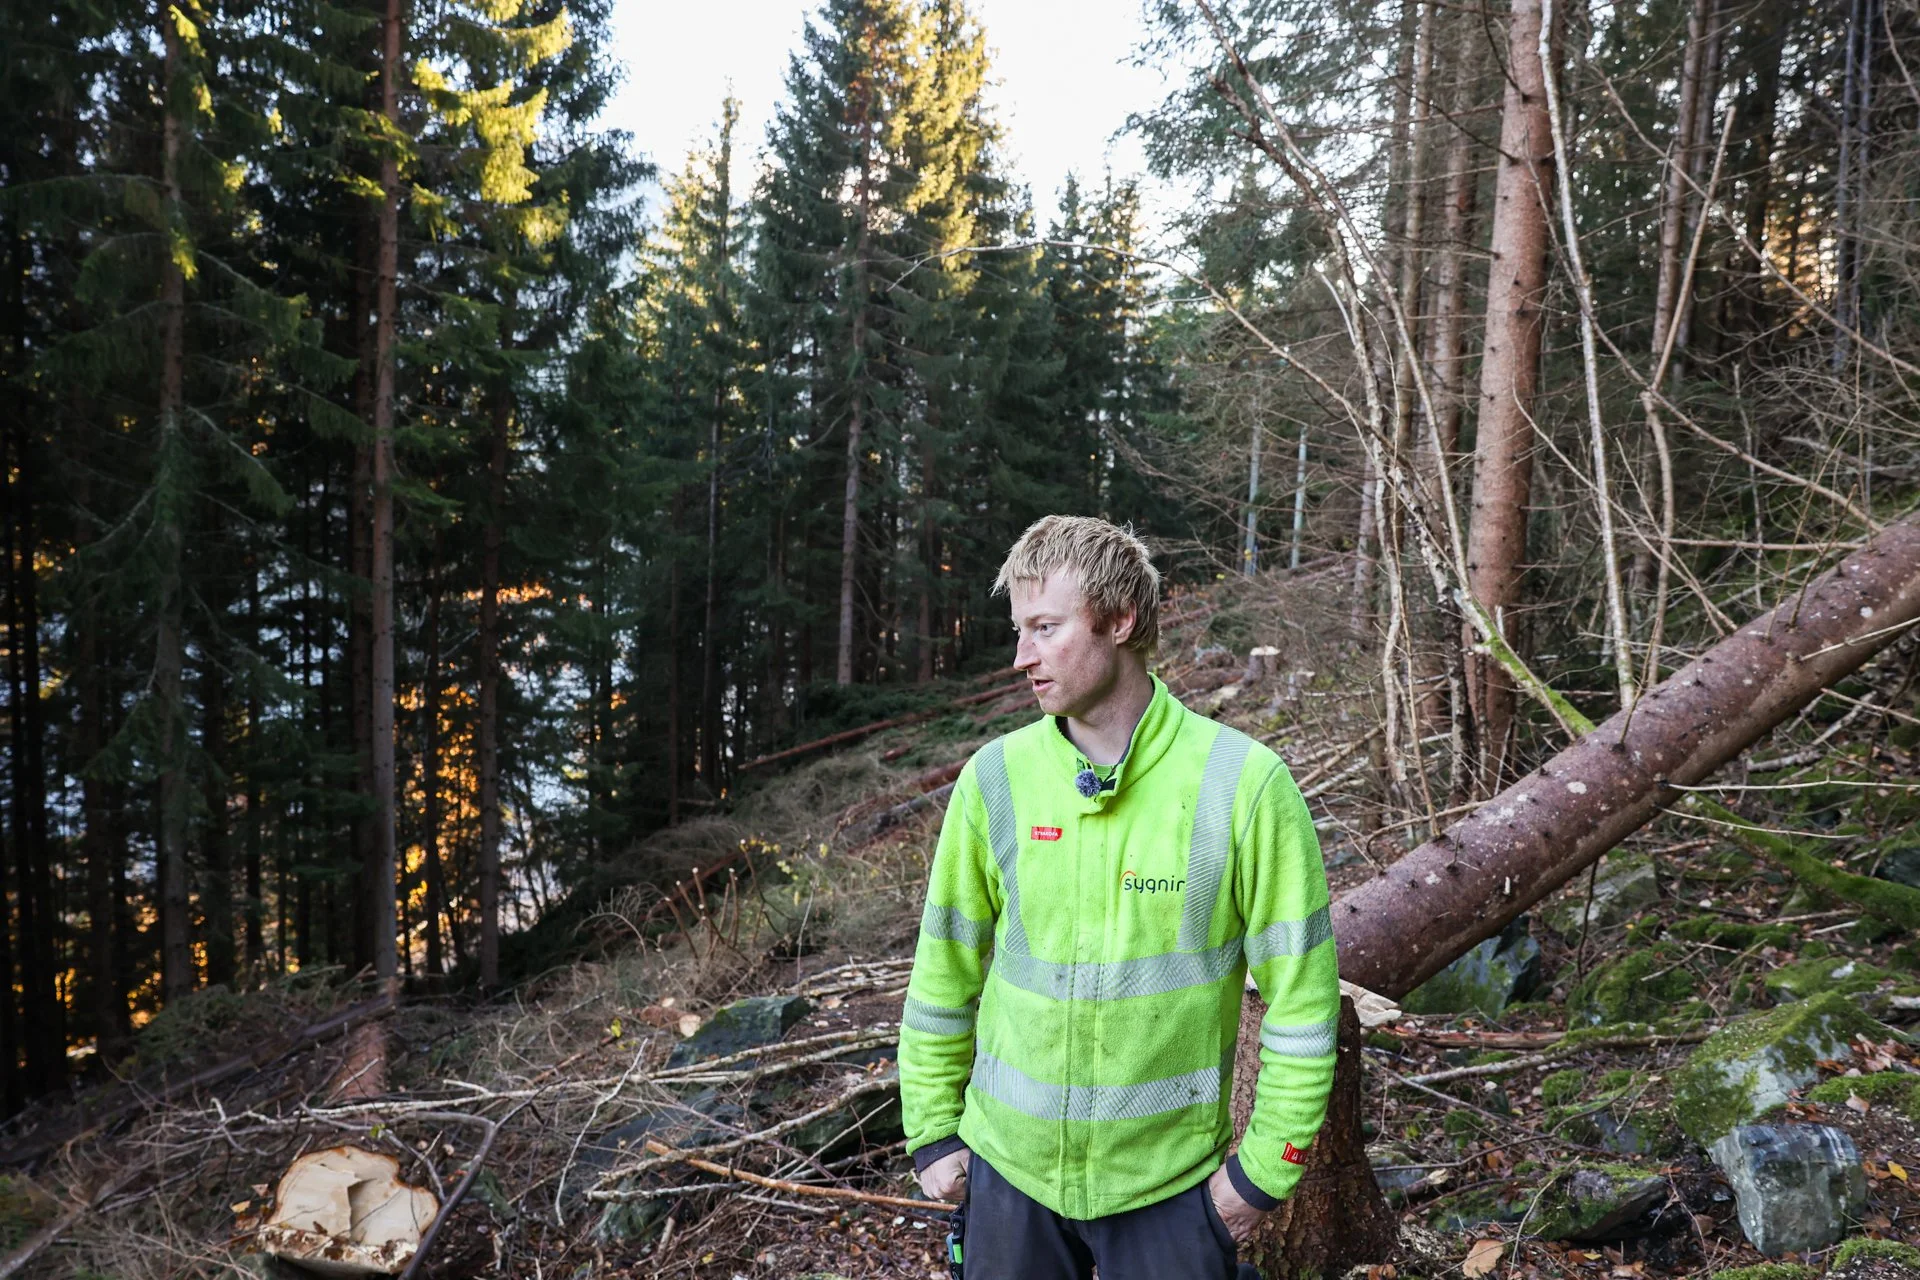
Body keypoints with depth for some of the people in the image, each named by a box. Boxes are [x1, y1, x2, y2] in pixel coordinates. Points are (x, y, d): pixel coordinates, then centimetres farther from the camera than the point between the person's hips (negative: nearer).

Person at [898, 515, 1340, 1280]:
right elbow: (944, 971, 3)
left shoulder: (1242, 783, -15)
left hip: (1172, 1180, -2)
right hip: (1009, 1167, 3)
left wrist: (1265, 1169, -6)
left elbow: (1301, 994, -9)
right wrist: (933, 1131, 5)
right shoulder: (995, 777, -7)